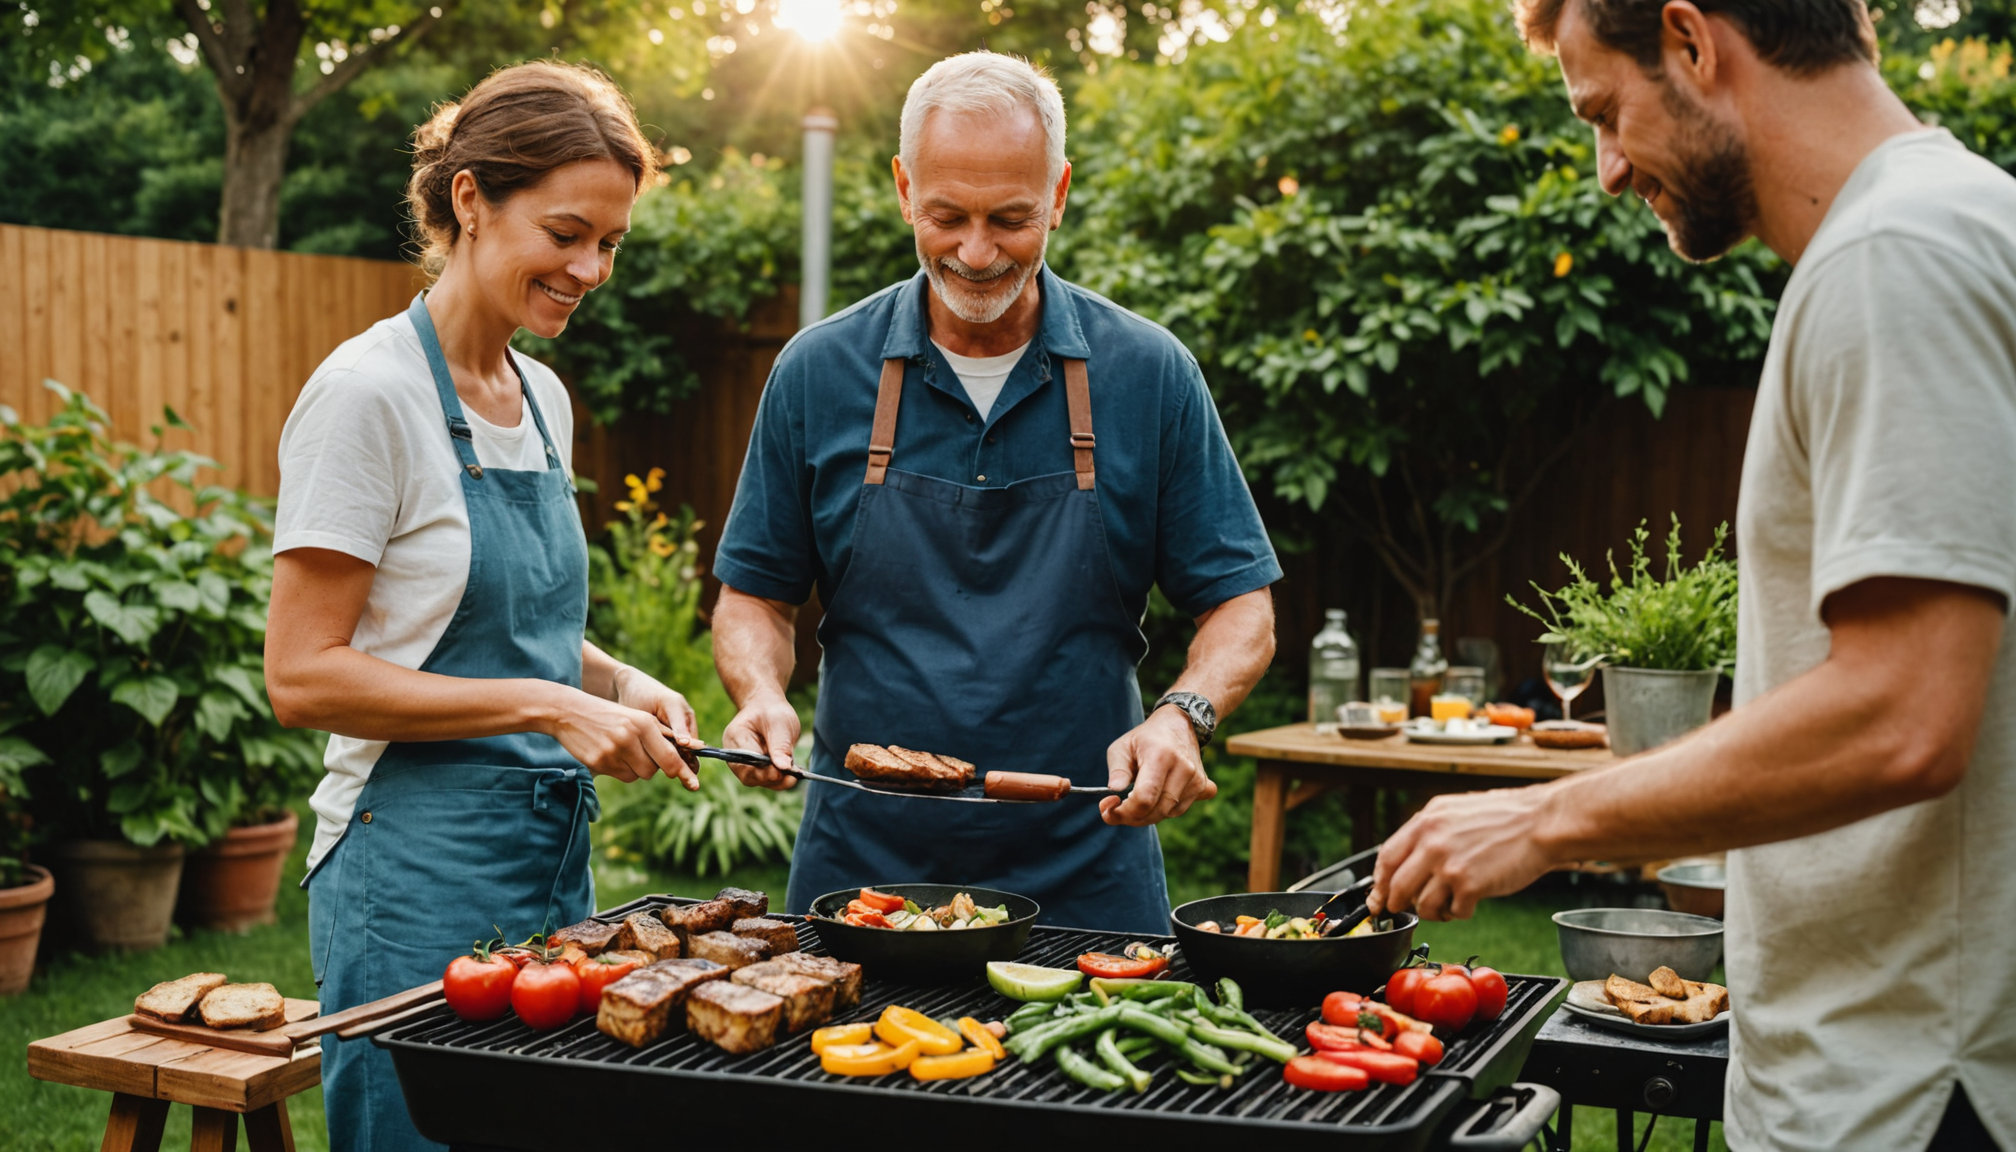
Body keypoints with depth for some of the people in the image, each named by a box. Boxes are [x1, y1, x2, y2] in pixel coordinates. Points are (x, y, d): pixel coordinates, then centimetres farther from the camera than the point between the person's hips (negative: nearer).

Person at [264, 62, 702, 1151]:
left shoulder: (542, 398, 10)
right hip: (420, 868, -8)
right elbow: (302, 674, -17)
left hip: (555, 851, 8)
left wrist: (620, 685, 2)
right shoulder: (368, 391, -14)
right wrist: (544, 705, -21)